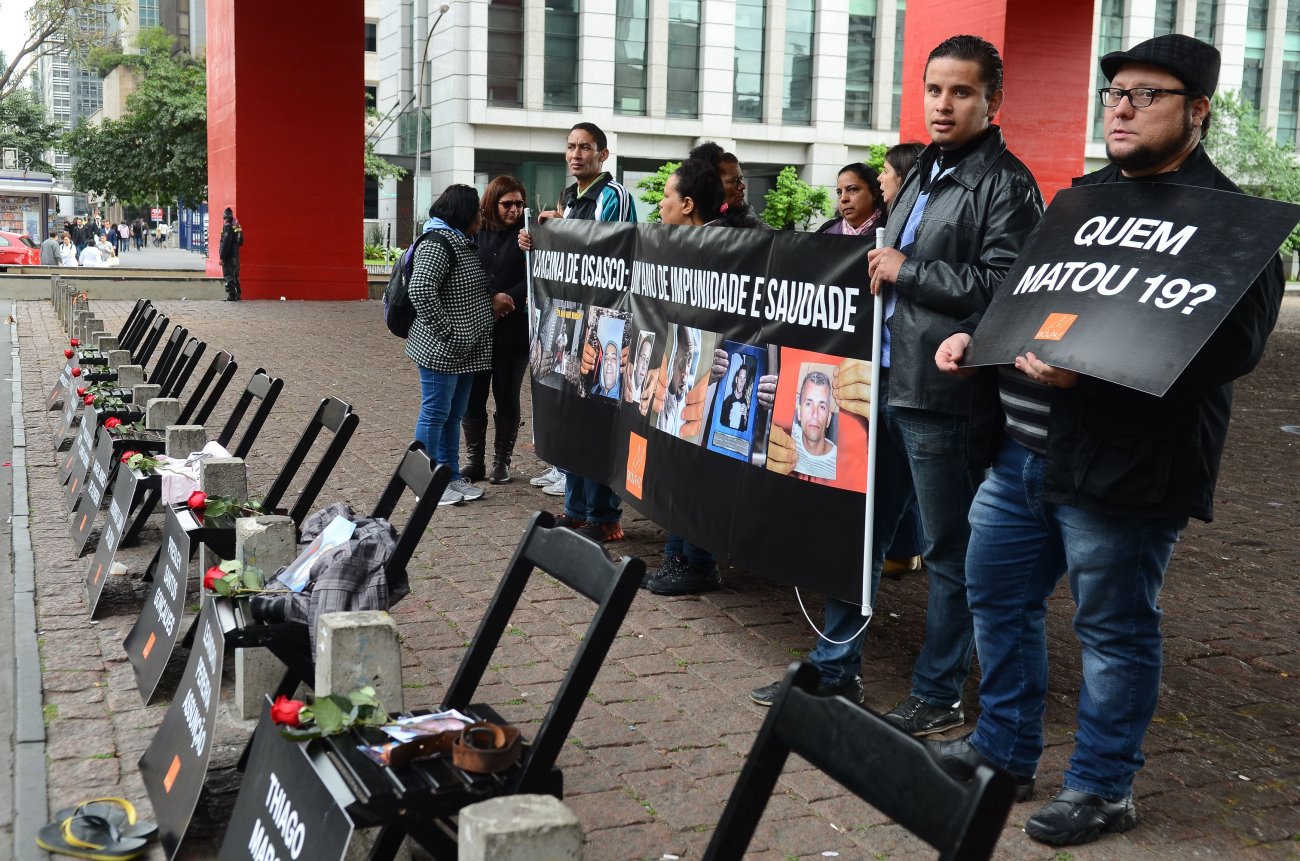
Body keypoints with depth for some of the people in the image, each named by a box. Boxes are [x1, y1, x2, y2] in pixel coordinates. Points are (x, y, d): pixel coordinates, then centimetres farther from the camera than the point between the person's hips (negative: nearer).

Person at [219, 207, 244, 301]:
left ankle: (231, 295, -8)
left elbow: (225, 243, -20)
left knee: (228, 275, -5)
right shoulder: (237, 226, 9)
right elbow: (241, 242, 16)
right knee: (235, 275, 17)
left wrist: (222, 257, -18)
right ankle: (238, 294, 23)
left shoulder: (227, 226, -16)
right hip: (236, 254, 8)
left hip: (228, 256, -8)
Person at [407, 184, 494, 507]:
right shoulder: (438, 243, -15)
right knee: (435, 414, -1)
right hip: (441, 351, -10)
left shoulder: (465, 244, 15)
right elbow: (421, 290, -24)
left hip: (465, 351, 10)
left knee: (454, 416, 16)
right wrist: (446, 332, -22)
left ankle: (452, 476, 25)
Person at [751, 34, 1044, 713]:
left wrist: (905, 270, -15)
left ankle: (938, 695, 20)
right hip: (884, 383, 9)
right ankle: (835, 670, 29)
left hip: (942, 396, -8)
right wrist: (877, 266, 9)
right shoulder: (923, 175, 19)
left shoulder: (1004, 183, -8)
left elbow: (1002, 286, -19)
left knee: (948, 551, 5)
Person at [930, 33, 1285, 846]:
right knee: (999, 596, 16)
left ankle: (1104, 788, 22)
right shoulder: (1086, 193, 16)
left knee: (1115, 628, 5)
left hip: (1121, 468, -8)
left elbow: (1229, 343, -23)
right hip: (1024, 449, 9)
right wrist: (976, 335, 7)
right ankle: (1005, 748, 33)